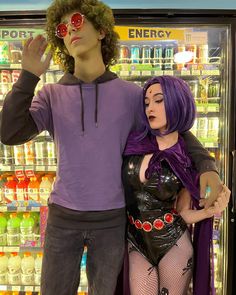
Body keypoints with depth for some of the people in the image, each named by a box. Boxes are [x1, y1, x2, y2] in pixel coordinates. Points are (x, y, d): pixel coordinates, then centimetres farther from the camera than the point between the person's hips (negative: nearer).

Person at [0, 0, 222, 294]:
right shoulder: (52, 94, -1)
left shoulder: (130, 94, -3)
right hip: (63, 218, 1)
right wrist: (29, 75, -18)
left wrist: (206, 165, -11)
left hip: (112, 220, 0)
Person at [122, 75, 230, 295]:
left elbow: (183, 214, -4)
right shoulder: (133, 144, -9)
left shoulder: (188, 161, -10)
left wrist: (211, 210, -19)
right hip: (137, 244, 1)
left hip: (173, 247, -1)